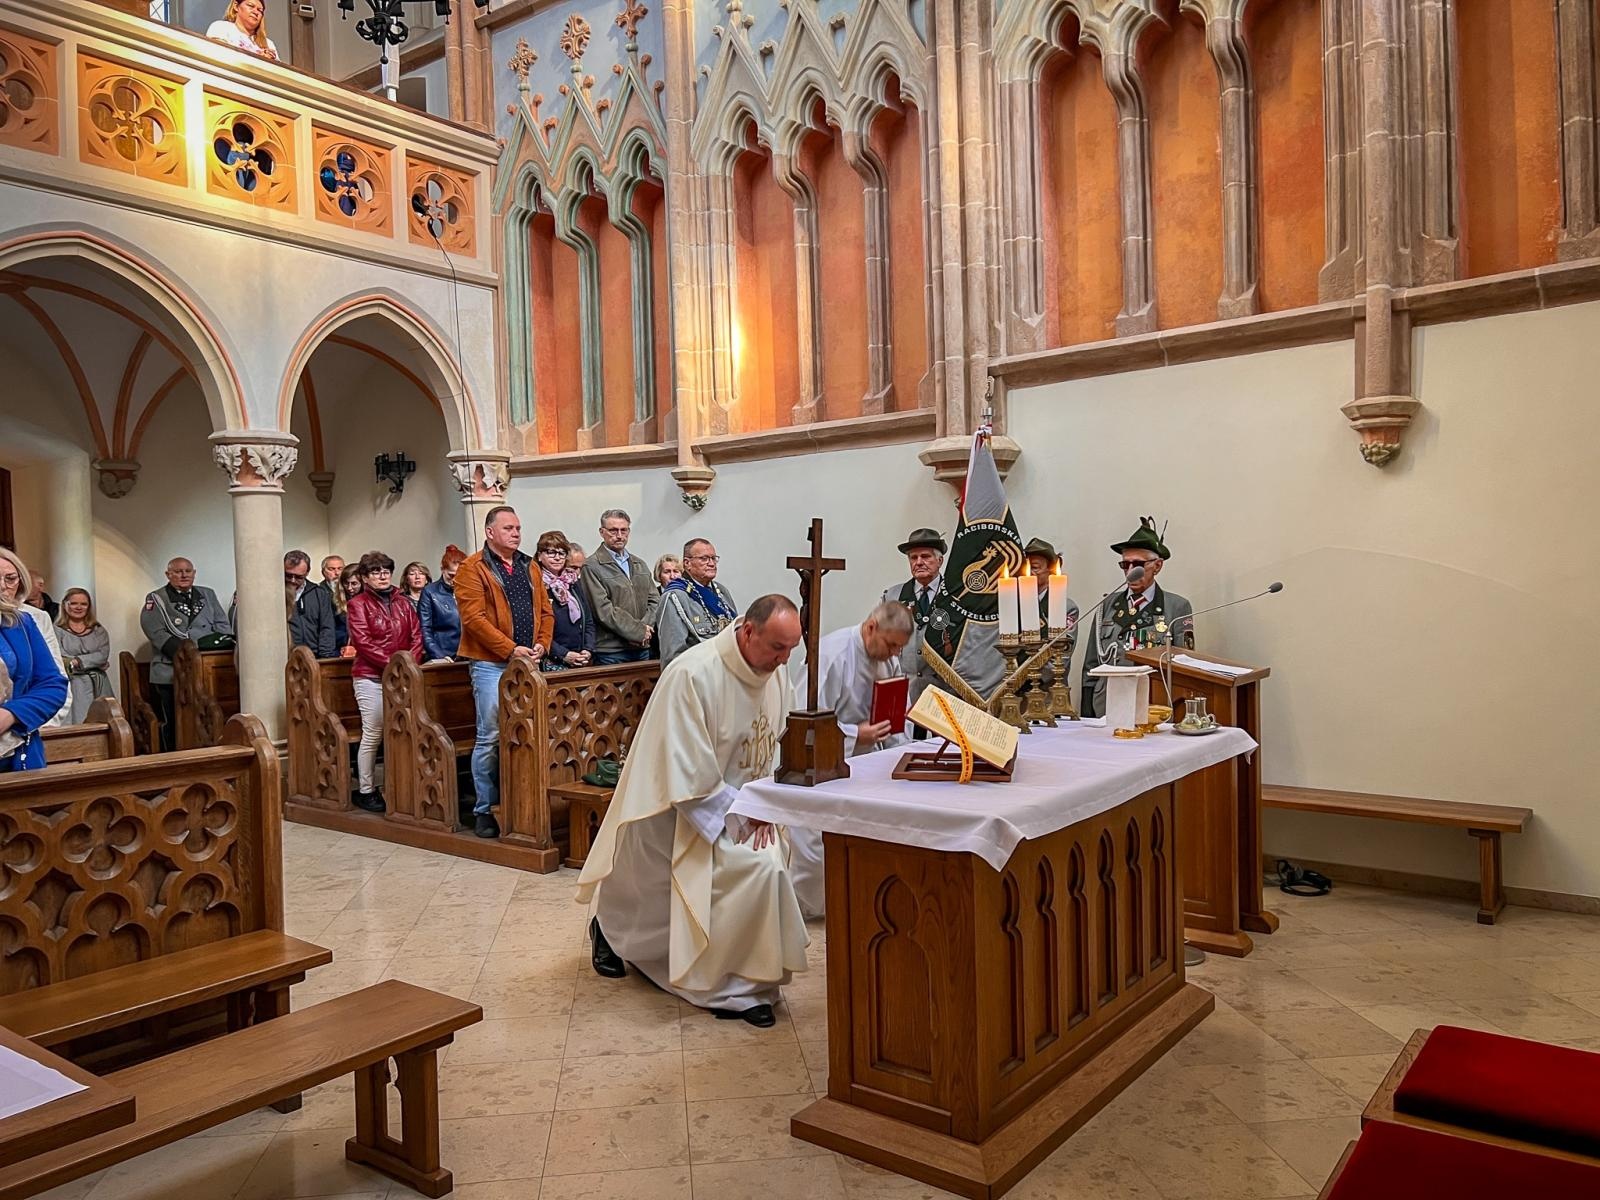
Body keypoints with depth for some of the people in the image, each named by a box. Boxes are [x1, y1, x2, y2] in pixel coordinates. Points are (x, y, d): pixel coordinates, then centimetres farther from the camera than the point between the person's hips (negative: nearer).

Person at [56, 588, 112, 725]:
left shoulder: (98, 630, 13)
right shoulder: (58, 631, 2)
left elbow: (103, 655, -1)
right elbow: (60, 661, -8)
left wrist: (76, 661, -11)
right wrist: (94, 662, -6)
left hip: (99, 686, 3)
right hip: (72, 687, -3)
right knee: (78, 724, -10)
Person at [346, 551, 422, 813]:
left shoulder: (403, 603, 15)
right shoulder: (358, 604, 1)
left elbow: (416, 637, 9)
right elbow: (363, 642, -9)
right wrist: (391, 663, -16)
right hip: (370, 676, -4)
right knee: (373, 734, -5)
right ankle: (365, 791, 4)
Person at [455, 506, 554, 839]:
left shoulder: (530, 568, 16)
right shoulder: (473, 568, -4)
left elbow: (545, 612, 16)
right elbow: (474, 618, -13)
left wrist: (541, 644, -2)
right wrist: (511, 649, -16)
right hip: (491, 664, -6)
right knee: (491, 737, -4)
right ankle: (484, 810, 7)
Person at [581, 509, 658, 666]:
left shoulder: (639, 564, 18)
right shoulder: (591, 567, -4)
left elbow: (655, 600, 13)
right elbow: (603, 610, -12)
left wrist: (646, 627, -6)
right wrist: (638, 631, -12)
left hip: (642, 648, 6)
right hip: (611, 650, -6)